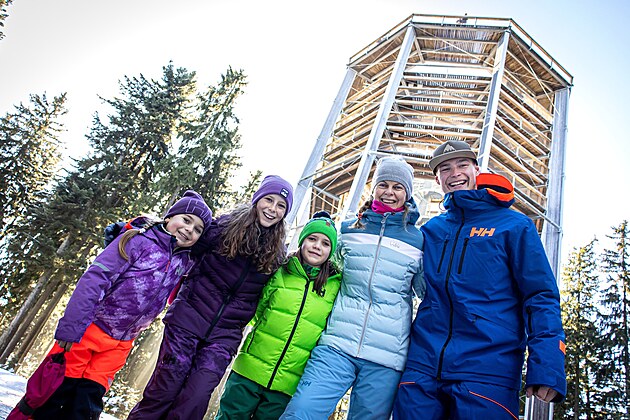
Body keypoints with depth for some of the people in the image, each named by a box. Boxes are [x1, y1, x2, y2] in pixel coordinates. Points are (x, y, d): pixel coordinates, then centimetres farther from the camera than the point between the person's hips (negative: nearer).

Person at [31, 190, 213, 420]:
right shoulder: (138, 241, -16)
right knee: (58, 387, 6)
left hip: (119, 344, 4)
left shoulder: (184, 262, -1)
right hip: (88, 328, -4)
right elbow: (95, 279, -20)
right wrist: (70, 327, -24)